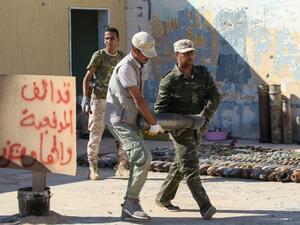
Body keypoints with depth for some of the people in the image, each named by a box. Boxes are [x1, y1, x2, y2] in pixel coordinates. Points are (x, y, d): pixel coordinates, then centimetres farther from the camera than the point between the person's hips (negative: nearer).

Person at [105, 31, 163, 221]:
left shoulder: (143, 65, 8)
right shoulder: (125, 68, -22)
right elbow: (139, 100, -21)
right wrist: (154, 124, -14)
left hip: (130, 121, 9)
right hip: (119, 121, -9)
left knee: (139, 162, 4)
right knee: (143, 157, -20)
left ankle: (130, 208, 8)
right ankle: (131, 202, -11)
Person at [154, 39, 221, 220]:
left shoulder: (203, 74, -1)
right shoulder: (169, 81, -11)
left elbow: (214, 97, -9)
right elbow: (160, 109, -10)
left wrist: (205, 114, -27)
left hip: (197, 129, 5)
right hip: (180, 130, -5)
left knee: (180, 165, 16)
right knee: (191, 167, -15)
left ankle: (163, 198, 34)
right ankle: (205, 207, -24)